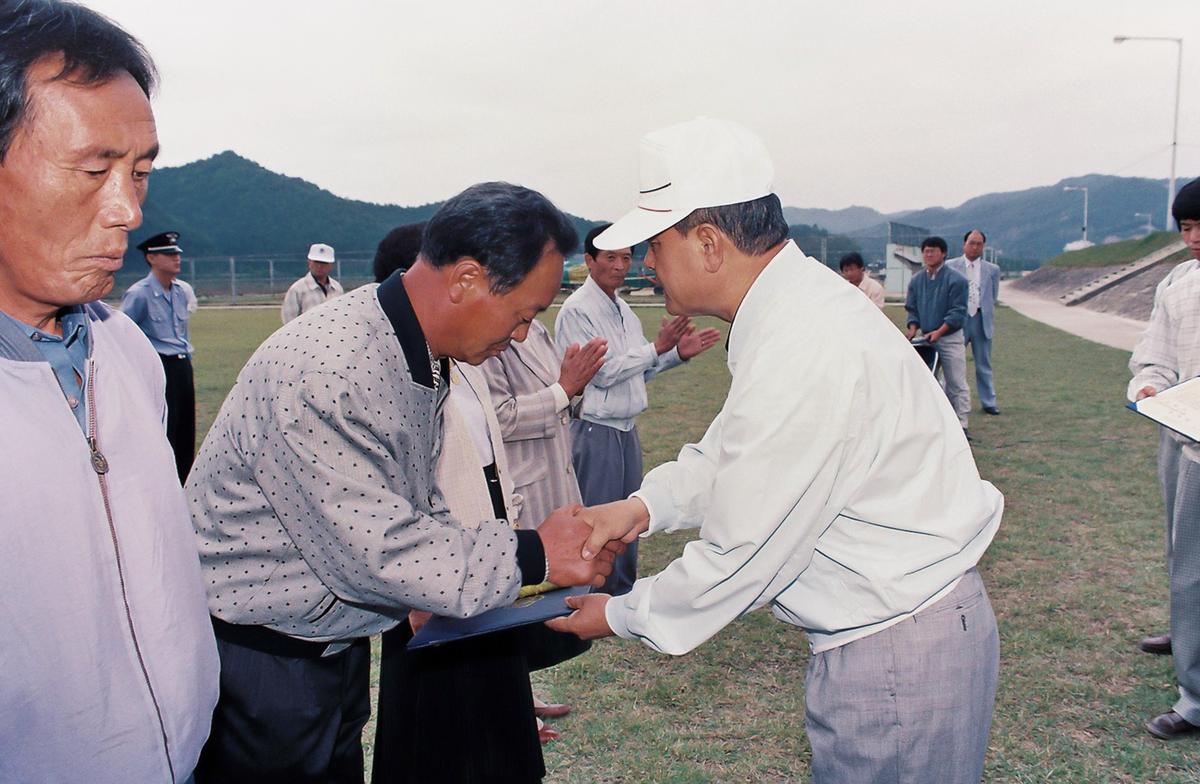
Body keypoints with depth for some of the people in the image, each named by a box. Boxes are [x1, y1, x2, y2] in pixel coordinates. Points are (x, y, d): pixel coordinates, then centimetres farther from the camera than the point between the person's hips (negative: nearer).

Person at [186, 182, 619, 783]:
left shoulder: (424, 360, 1)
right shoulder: (323, 371, -30)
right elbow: (372, 551, -30)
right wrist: (533, 557, -22)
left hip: (336, 647, 8)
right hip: (259, 659, -8)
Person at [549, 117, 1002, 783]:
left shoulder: (801, 356, -29)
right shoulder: (796, 302, 3)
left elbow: (744, 556, -21)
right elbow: (730, 452, 14)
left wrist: (621, 616, -6)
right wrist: (645, 506, -1)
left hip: (898, 652, -9)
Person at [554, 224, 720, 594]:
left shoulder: (622, 309, 13)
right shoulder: (577, 311, -15)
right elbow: (601, 372, -20)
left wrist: (678, 353, 3)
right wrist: (658, 347, -19)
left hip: (626, 429, 9)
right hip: (596, 430, -9)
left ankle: (624, 596, 33)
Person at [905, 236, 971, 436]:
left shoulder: (955, 280, -8)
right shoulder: (916, 281, 8)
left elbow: (958, 312, -12)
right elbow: (912, 309, 13)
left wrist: (939, 332, -21)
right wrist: (913, 328, -5)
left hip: (950, 338, -5)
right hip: (926, 338, 5)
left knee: (956, 383, -4)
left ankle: (961, 424, -1)